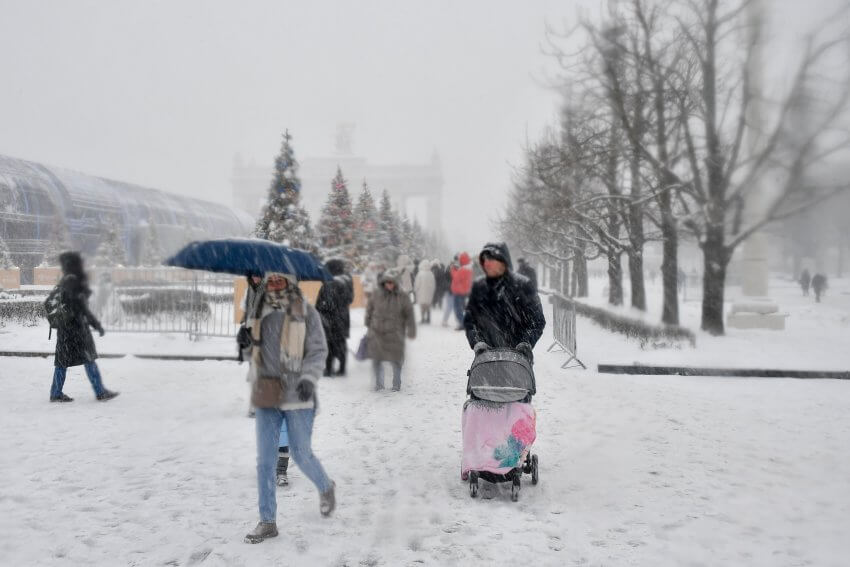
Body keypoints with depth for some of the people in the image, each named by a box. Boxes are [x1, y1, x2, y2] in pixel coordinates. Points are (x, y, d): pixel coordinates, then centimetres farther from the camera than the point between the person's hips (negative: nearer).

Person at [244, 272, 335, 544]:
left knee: (301, 454, 6)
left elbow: (318, 350, -8)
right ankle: (267, 522, 14)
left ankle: (326, 487, 36)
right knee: (265, 460, 4)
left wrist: (308, 378, -23)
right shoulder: (259, 313, 9)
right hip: (266, 398, 4)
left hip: (297, 398, -4)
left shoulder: (306, 312, -6)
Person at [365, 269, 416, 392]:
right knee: (376, 359, 6)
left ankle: (396, 384, 21)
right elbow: (369, 309, 14)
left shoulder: (402, 297, -6)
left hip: (394, 334, -2)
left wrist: (411, 331, -2)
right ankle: (378, 383, 23)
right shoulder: (377, 295, 0)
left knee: (396, 360, 3)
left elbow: (409, 315, -1)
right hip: (377, 332, 2)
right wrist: (368, 325, 19)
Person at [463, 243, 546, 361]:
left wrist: (527, 342, -16)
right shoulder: (478, 287, 7)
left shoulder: (521, 284, -3)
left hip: (518, 352, -2)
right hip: (488, 354, 2)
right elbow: (469, 320, 7)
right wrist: (477, 342, -9)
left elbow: (537, 320, -1)